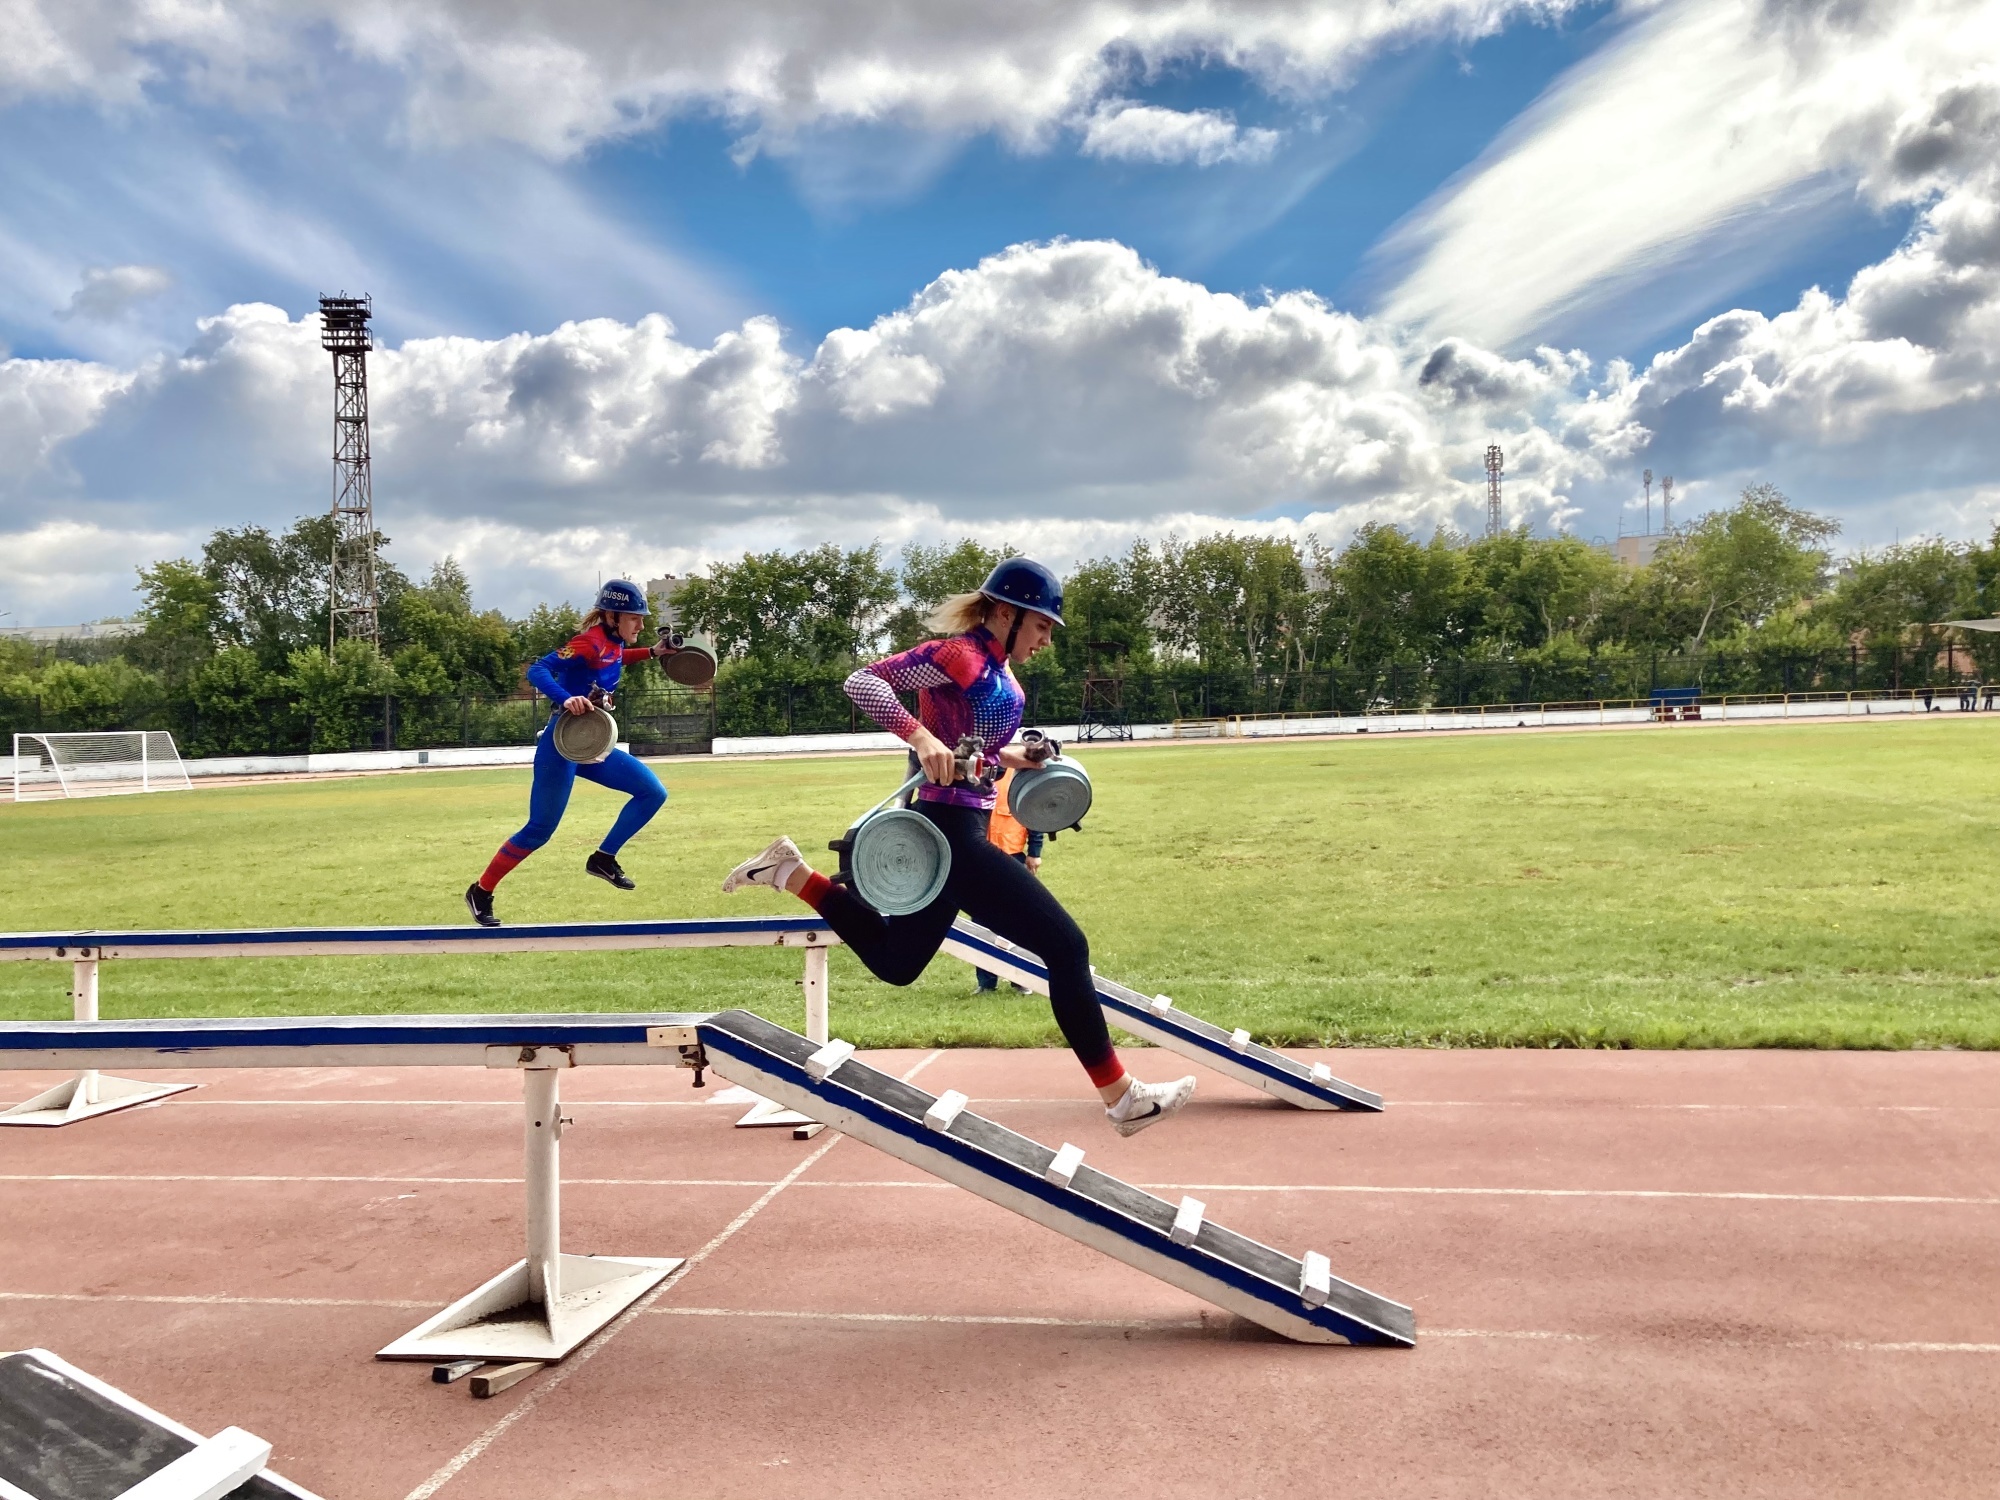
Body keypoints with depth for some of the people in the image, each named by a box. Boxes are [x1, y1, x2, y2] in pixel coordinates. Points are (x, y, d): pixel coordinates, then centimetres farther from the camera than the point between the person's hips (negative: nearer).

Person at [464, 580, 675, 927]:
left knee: (653, 792, 1)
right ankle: (481, 891, 15)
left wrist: (651, 652, 22)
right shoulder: (589, 642, -19)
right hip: (562, 745, -9)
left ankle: (604, 858, 6)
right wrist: (566, 699, -44)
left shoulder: (614, 643, 6)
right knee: (540, 830, -2)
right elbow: (537, 671, -27)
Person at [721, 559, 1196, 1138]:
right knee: (1066, 946, -8)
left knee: (893, 961, 23)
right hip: (954, 835, -10)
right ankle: (1122, 1098, 1)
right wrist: (920, 736, -34)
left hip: (955, 833, 10)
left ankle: (789, 870, 23)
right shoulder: (961, 654, -14)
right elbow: (863, 682, -22)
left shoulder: (999, 668, 13)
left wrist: (1021, 758, 9)